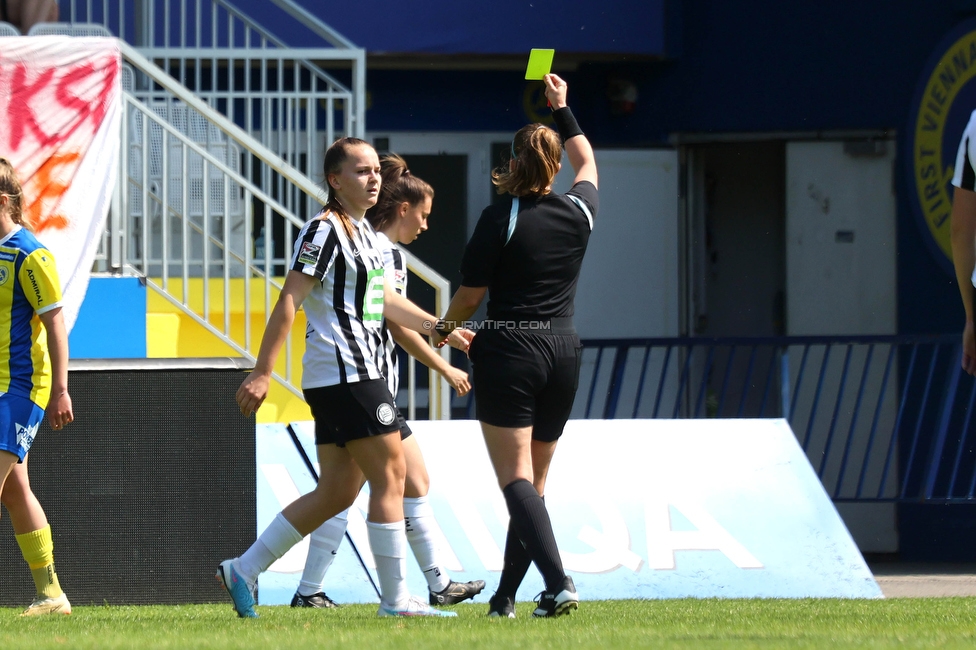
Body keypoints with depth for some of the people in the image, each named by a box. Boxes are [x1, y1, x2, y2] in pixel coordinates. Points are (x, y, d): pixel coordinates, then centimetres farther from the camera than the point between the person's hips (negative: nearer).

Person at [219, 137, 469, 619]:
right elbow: (289, 301, -15)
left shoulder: (364, 233, 19)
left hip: (360, 372, 10)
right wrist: (262, 373, -19)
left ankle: (243, 570, 12)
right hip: (345, 374, -10)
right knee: (390, 475, -8)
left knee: (336, 492, 9)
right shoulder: (324, 230, -11)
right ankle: (395, 598, -5)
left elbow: (384, 301, 31)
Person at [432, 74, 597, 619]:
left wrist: (446, 327, 17)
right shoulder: (578, 212, 4)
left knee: (517, 480, -9)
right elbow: (588, 162, 28)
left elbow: (472, 293, -4)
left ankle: (558, 583, -27)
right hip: (563, 350, 5)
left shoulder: (501, 219, -10)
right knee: (533, 481, 13)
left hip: (507, 351, -5)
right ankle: (506, 597, 15)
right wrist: (563, 109, 39)